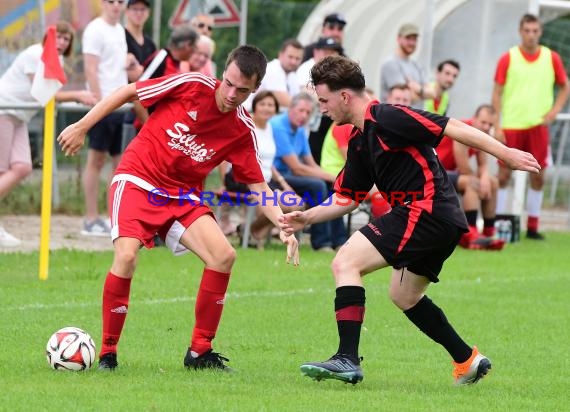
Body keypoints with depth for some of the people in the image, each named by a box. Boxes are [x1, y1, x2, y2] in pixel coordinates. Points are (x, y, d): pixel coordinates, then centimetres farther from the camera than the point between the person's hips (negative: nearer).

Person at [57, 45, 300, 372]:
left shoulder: (243, 130, -4)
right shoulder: (192, 85, -13)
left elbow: (258, 186, 0)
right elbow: (128, 92, -4)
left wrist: (284, 225, -16)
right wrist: (82, 126, -4)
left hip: (183, 196, 4)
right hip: (137, 180, -4)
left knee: (224, 255, -16)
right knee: (127, 257, -25)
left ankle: (200, 352, -1)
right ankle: (107, 353, -9)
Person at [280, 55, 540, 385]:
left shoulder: (387, 118, -12)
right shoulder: (360, 142, 17)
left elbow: (453, 127, -15)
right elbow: (346, 198, 24)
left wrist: (506, 154, -18)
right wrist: (307, 217, 11)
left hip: (426, 211, -11)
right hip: (442, 222, 11)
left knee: (346, 262, -14)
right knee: (404, 295, 27)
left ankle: (348, 359, -22)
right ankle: (467, 360, 32)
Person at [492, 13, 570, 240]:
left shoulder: (551, 58, 3)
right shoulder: (508, 59, -2)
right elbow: (497, 93, 0)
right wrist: (497, 126, -6)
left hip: (538, 126, 2)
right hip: (511, 126, -2)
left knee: (538, 175, 2)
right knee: (504, 174, -1)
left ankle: (532, 226, 10)